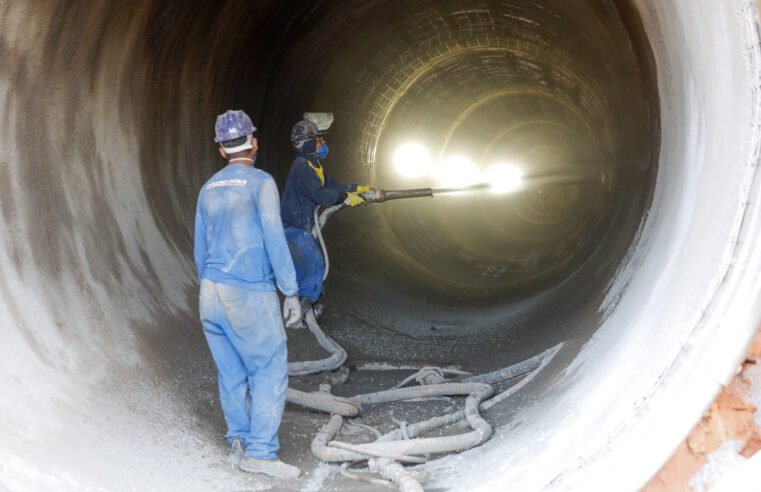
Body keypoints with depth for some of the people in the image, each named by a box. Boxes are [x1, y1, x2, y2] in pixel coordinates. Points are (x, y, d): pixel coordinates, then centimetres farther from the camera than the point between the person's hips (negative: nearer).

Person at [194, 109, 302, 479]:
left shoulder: (208, 189, 12)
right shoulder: (261, 182, -7)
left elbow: (200, 249, 17)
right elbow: (274, 240, -11)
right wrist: (291, 291, -6)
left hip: (211, 294, 7)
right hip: (252, 294, -7)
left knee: (231, 372, 12)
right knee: (270, 369, -2)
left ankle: (239, 443, 18)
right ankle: (260, 451, -6)